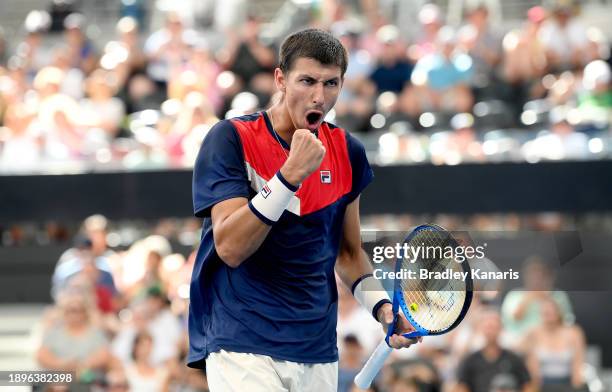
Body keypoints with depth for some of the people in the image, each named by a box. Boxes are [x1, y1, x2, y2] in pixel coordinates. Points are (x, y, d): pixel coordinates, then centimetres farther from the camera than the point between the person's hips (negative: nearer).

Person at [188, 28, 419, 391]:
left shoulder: (347, 151, 8)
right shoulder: (231, 139, -7)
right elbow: (230, 248, -17)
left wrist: (381, 305, 2)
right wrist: (290, 175, -24)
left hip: (319, 354, 5)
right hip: (243, 347, -5)